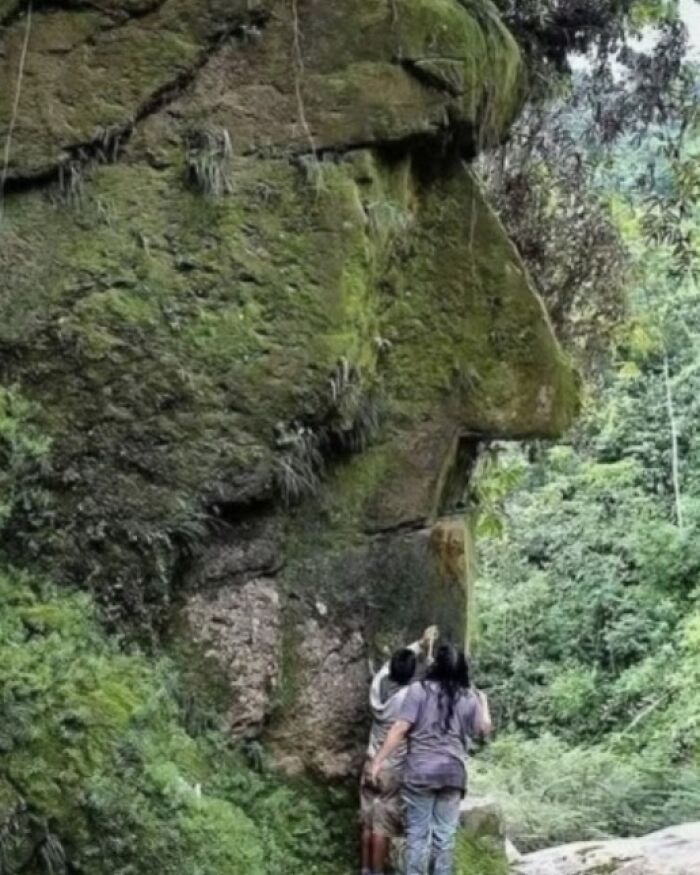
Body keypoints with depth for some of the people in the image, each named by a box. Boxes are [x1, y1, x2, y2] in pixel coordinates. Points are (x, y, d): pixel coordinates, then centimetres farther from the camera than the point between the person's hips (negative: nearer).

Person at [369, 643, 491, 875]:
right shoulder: (469, 697, 1)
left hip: (420, 771, -2)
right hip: (452, 773, 2)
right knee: (445, 833, 11)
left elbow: (400, 729, -13)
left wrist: (378, 760, -9)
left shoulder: (419, 689, -9)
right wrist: (483, 703, 28)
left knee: (417, 832, 5)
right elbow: (483, 730, 12)